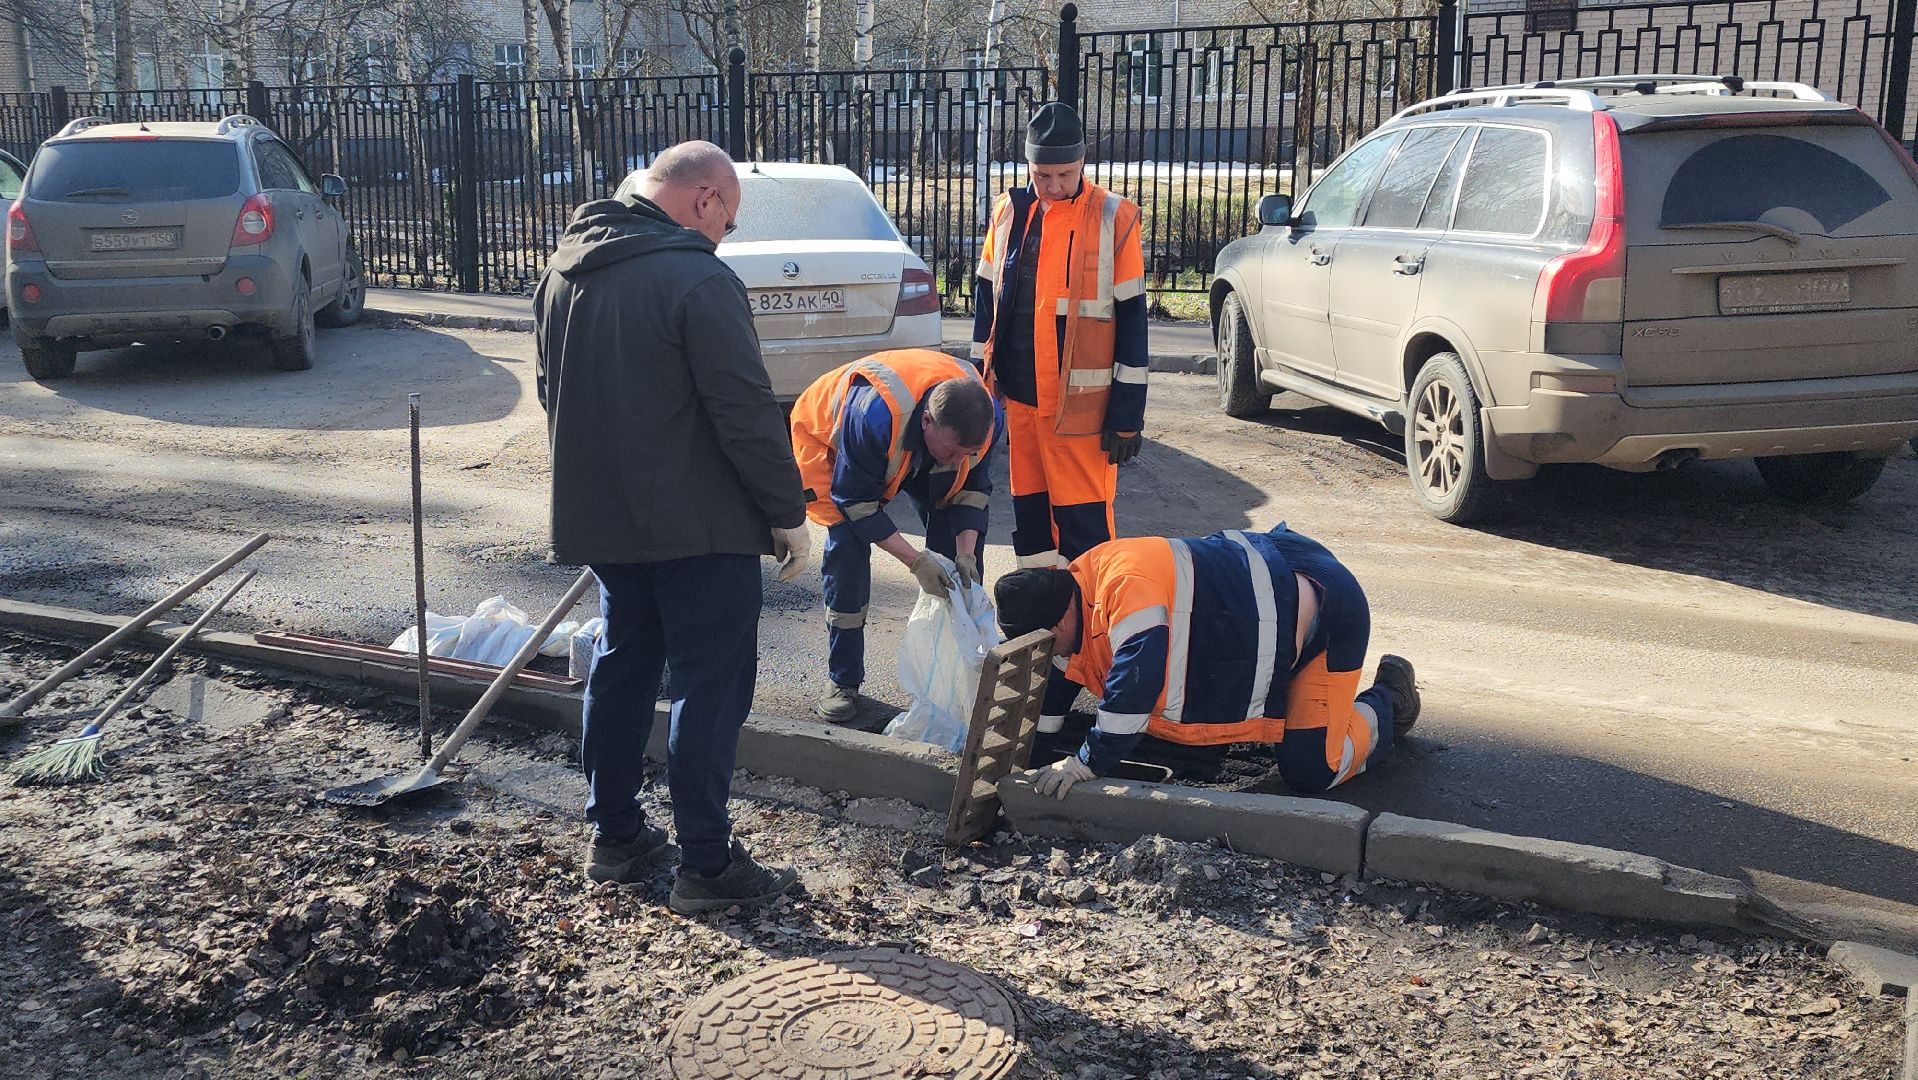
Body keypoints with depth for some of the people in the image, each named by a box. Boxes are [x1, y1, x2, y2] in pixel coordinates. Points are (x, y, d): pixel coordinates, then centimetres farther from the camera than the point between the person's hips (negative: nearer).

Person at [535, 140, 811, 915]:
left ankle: (614, 835, 27)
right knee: (710, 685, 0)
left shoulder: (563, 269, 9)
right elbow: (747, 414, -20)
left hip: (600, 520, 8)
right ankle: (707, 865, 4)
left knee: (622, 669, 19)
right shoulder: (696, 279, -18)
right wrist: (787, 511, -10)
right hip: (698, 527, -8)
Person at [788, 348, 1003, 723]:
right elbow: (856, 501, -34)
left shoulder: (987, 418, -32)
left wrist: (966, 551, -27)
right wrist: (916, 561, -37)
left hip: (915, 448, 5)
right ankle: (843, 681, -8)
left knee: (958, 542, -6)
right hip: (832, 440, -5)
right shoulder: (873, 415, -47)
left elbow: (973, 486, -13)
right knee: (847, 549, -19)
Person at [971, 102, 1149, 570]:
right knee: (1029, 505, 14)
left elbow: (1132, 316, -5)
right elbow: (986, 297, 16)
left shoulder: (1113, 218, -6)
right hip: (1017, 393, 5)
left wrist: (1127, 412, -6)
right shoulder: (1008, 211, 7)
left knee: (1083, 514, -4)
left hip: (1081, 401, -5)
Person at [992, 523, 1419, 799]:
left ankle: (1386, 702, 16)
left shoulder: (1129, 585, -35)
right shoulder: (1076, 581, -4)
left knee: (1310, 770, -10)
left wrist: (1088, 763, -34)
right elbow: (1063, 669, 10)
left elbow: (1134, 685, -41)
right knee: (1209, 746, 15)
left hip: (1327, 609, -10)